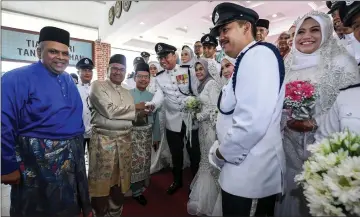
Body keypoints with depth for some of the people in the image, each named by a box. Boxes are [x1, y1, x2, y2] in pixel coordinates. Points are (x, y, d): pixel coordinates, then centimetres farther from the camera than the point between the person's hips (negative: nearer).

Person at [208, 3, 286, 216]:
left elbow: (253, 122, -29)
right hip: (244, 170, 9)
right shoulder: (247, 59, 15)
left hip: (251, 172, -9)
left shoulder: (258, 54, -17)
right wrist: (223, 148, 11)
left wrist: (222, 152, -13)